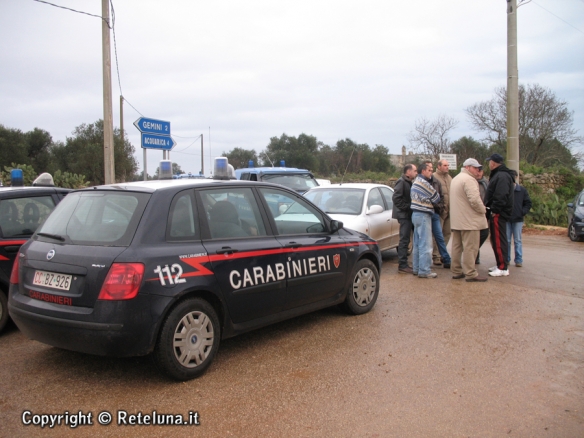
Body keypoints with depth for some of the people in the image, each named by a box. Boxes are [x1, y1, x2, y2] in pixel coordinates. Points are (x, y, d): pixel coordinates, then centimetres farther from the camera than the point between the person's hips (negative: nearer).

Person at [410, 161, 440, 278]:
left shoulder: (416, 181, 16)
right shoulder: (424, 183, -16)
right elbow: (436, 198, -8)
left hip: (416, 214, 11)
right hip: (423, 215, -11)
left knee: (417, 243, 15)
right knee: (426, 244, -7)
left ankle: (416, 268, 21)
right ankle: (424, 271, -5)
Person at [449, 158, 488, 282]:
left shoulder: (455, 179, 18)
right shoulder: (468, 179, -15)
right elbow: (474, 199, -24)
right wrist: (483, 210, -8)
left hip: (457, 220, 10)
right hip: (469, 220, -10)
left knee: (457, 247, 12)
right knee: (470, 247, -5)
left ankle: (456, 271, 18)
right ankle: (471, 273, -2)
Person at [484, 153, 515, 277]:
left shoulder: (502, 176, -15)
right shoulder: (498, 175, 19)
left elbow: (501, 196, -25)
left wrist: (495, 210, -23)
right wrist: (491, 210, 17)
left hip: (498, 214, -11)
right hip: (496, 213, 11)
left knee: (499, 240, -9)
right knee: (496, 239, 15)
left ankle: (503, 268, -5)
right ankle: (500, 265, 23)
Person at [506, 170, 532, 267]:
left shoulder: (522, 190, 3)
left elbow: (528, 203, 6)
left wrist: (523, 212, -6)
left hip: (518, 219, 0)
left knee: (517, 240, 4)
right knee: (506, 240, 6)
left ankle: (519, 260, 7)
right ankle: (506, 259, 13)